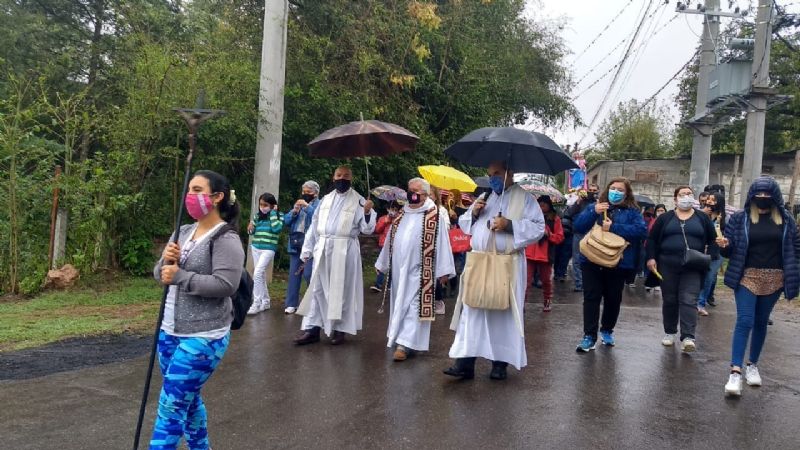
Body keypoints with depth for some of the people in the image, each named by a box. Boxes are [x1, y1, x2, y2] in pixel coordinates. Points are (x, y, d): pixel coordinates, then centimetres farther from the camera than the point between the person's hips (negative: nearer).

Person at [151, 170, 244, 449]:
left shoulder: (226, 238, -14)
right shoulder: (183, 232, 9)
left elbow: (225, 284, -24)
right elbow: (161, 275, 11)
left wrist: (180, 276, -19)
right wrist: (166, 262, -11)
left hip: (203, 338, -8)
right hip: (170, 332, 8)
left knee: (170, 407, -5)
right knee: (188, 400, 20)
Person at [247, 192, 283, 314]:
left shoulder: (279, 215, -4)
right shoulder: (258, 215, 8)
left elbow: (276, 228, -21)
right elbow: (251, 231, 16)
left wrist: (273, 213, -14)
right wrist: (250, 227, -7)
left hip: (268, 249, -6)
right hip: (255, 248, 6)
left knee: (257, 273, -16)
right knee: (261, 275, 12)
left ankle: (256, 304, -12)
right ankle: (265, 301, 24)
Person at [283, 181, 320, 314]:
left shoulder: (320, 204, 2)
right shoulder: (298, 204, 20)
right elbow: (286, 221, 14)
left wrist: (307, 206, -18)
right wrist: (294, 211, -4)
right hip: (295, 242, 6)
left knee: (308, 274, -8)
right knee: (294, 273, 5)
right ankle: (291, 304, 10)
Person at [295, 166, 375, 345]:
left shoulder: (358, 201, 1)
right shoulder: (325, 199, 13)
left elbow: (367, 229, -5)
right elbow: (314, 225, 14)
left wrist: (367, 213, -23)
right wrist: (307, 250, 11)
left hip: (345, 250, -4)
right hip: (323, 249, 4)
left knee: (342, 289, 2)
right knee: (317, 288, 5)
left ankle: (339, 328, 13)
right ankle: (312, 328, 12)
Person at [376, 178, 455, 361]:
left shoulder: (434, 216, -7)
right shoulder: (401, 215, 12)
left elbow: (441, 243, -10)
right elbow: (391, 241, 18)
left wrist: (443, 271, -14)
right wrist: (383, 264, 21)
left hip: (419, 270, -6)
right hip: (399, 268, 7)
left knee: (413, 306, -6)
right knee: (400, 304, 13)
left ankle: (405, 343, -7)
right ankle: (402, 339, 25)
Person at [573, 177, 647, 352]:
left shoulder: (632, 212, 5)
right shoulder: (594, 207, 9)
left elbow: (641, 230, -12)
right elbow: (577, 226, -2)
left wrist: (613, 227, -19)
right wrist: (594, 212, -17)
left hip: (618, 263, 0)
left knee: (613, 299, 12)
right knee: (591, 298, -3)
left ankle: (607, 330, 32)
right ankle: (589, 336, 0)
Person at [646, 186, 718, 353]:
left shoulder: (703, 218, 9)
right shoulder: (665, 218, 7)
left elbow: (712, 240, 11)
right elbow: (652, 239, 8)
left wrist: (712, 258, -3)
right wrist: (651, 257, -4)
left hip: (693, 268, -1)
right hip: (668, 266, 1)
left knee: (689, 301, -10)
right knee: (669, 300, 7)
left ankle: (688, 337, -15)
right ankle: (670, 333, 20)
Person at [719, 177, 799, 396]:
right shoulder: (740, 218, -2)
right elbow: (730, 251, 2)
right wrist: (725, 246, -20)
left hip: (774, 278, 2)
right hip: (747, 276, -2)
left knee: (761, 322, 13)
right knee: (744, 321, -10)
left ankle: (752, 365, 27)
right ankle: (735, 371, -12)